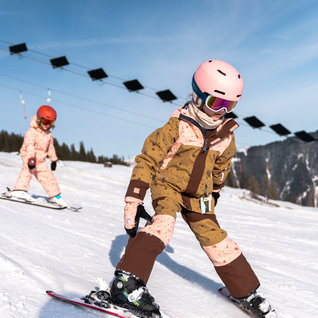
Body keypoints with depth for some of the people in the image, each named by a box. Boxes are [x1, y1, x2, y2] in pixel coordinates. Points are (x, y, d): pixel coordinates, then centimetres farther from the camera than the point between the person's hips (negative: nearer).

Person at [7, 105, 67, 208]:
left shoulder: (49, 134, 6)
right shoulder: (32, 132, -17)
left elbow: (50, 147, 18)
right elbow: (29, 145, -30)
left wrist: (53, 159, 21)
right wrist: (31, 158, -42)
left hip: (40, 159, 6)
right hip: (29, 157, -6)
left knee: (48, 177, 8)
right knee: (27, 170, -32)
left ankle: (55, 196, 19)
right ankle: (19, 190, -40)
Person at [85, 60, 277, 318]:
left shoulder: (226, 136, -1)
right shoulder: (175, 128, -18)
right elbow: (146, 162, -17)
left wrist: (214, 193, 28)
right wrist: (133, 202, -21)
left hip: (198, 196, 4)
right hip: (168, 186, -4)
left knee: (216, 241, 1)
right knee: (162, 225, -31)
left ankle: (247, 292, 18)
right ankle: (127, 282, -32)